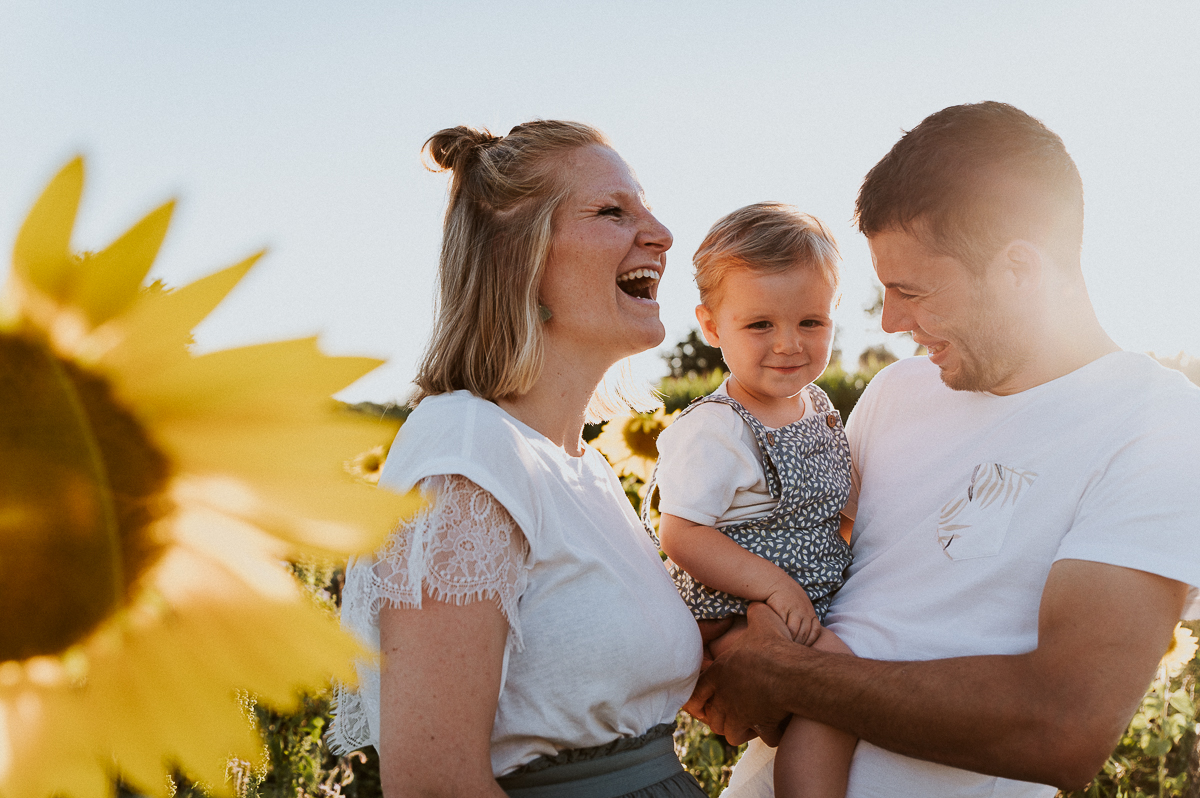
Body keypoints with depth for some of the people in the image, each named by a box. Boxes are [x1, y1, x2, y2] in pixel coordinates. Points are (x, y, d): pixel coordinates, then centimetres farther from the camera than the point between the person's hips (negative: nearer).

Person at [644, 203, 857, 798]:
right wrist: (773, 584, -24)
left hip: (817, 609, 9)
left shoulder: (818, 407, 7)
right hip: (738, 619, -9)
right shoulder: (712, 431, -20)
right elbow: (681, 533, -22)